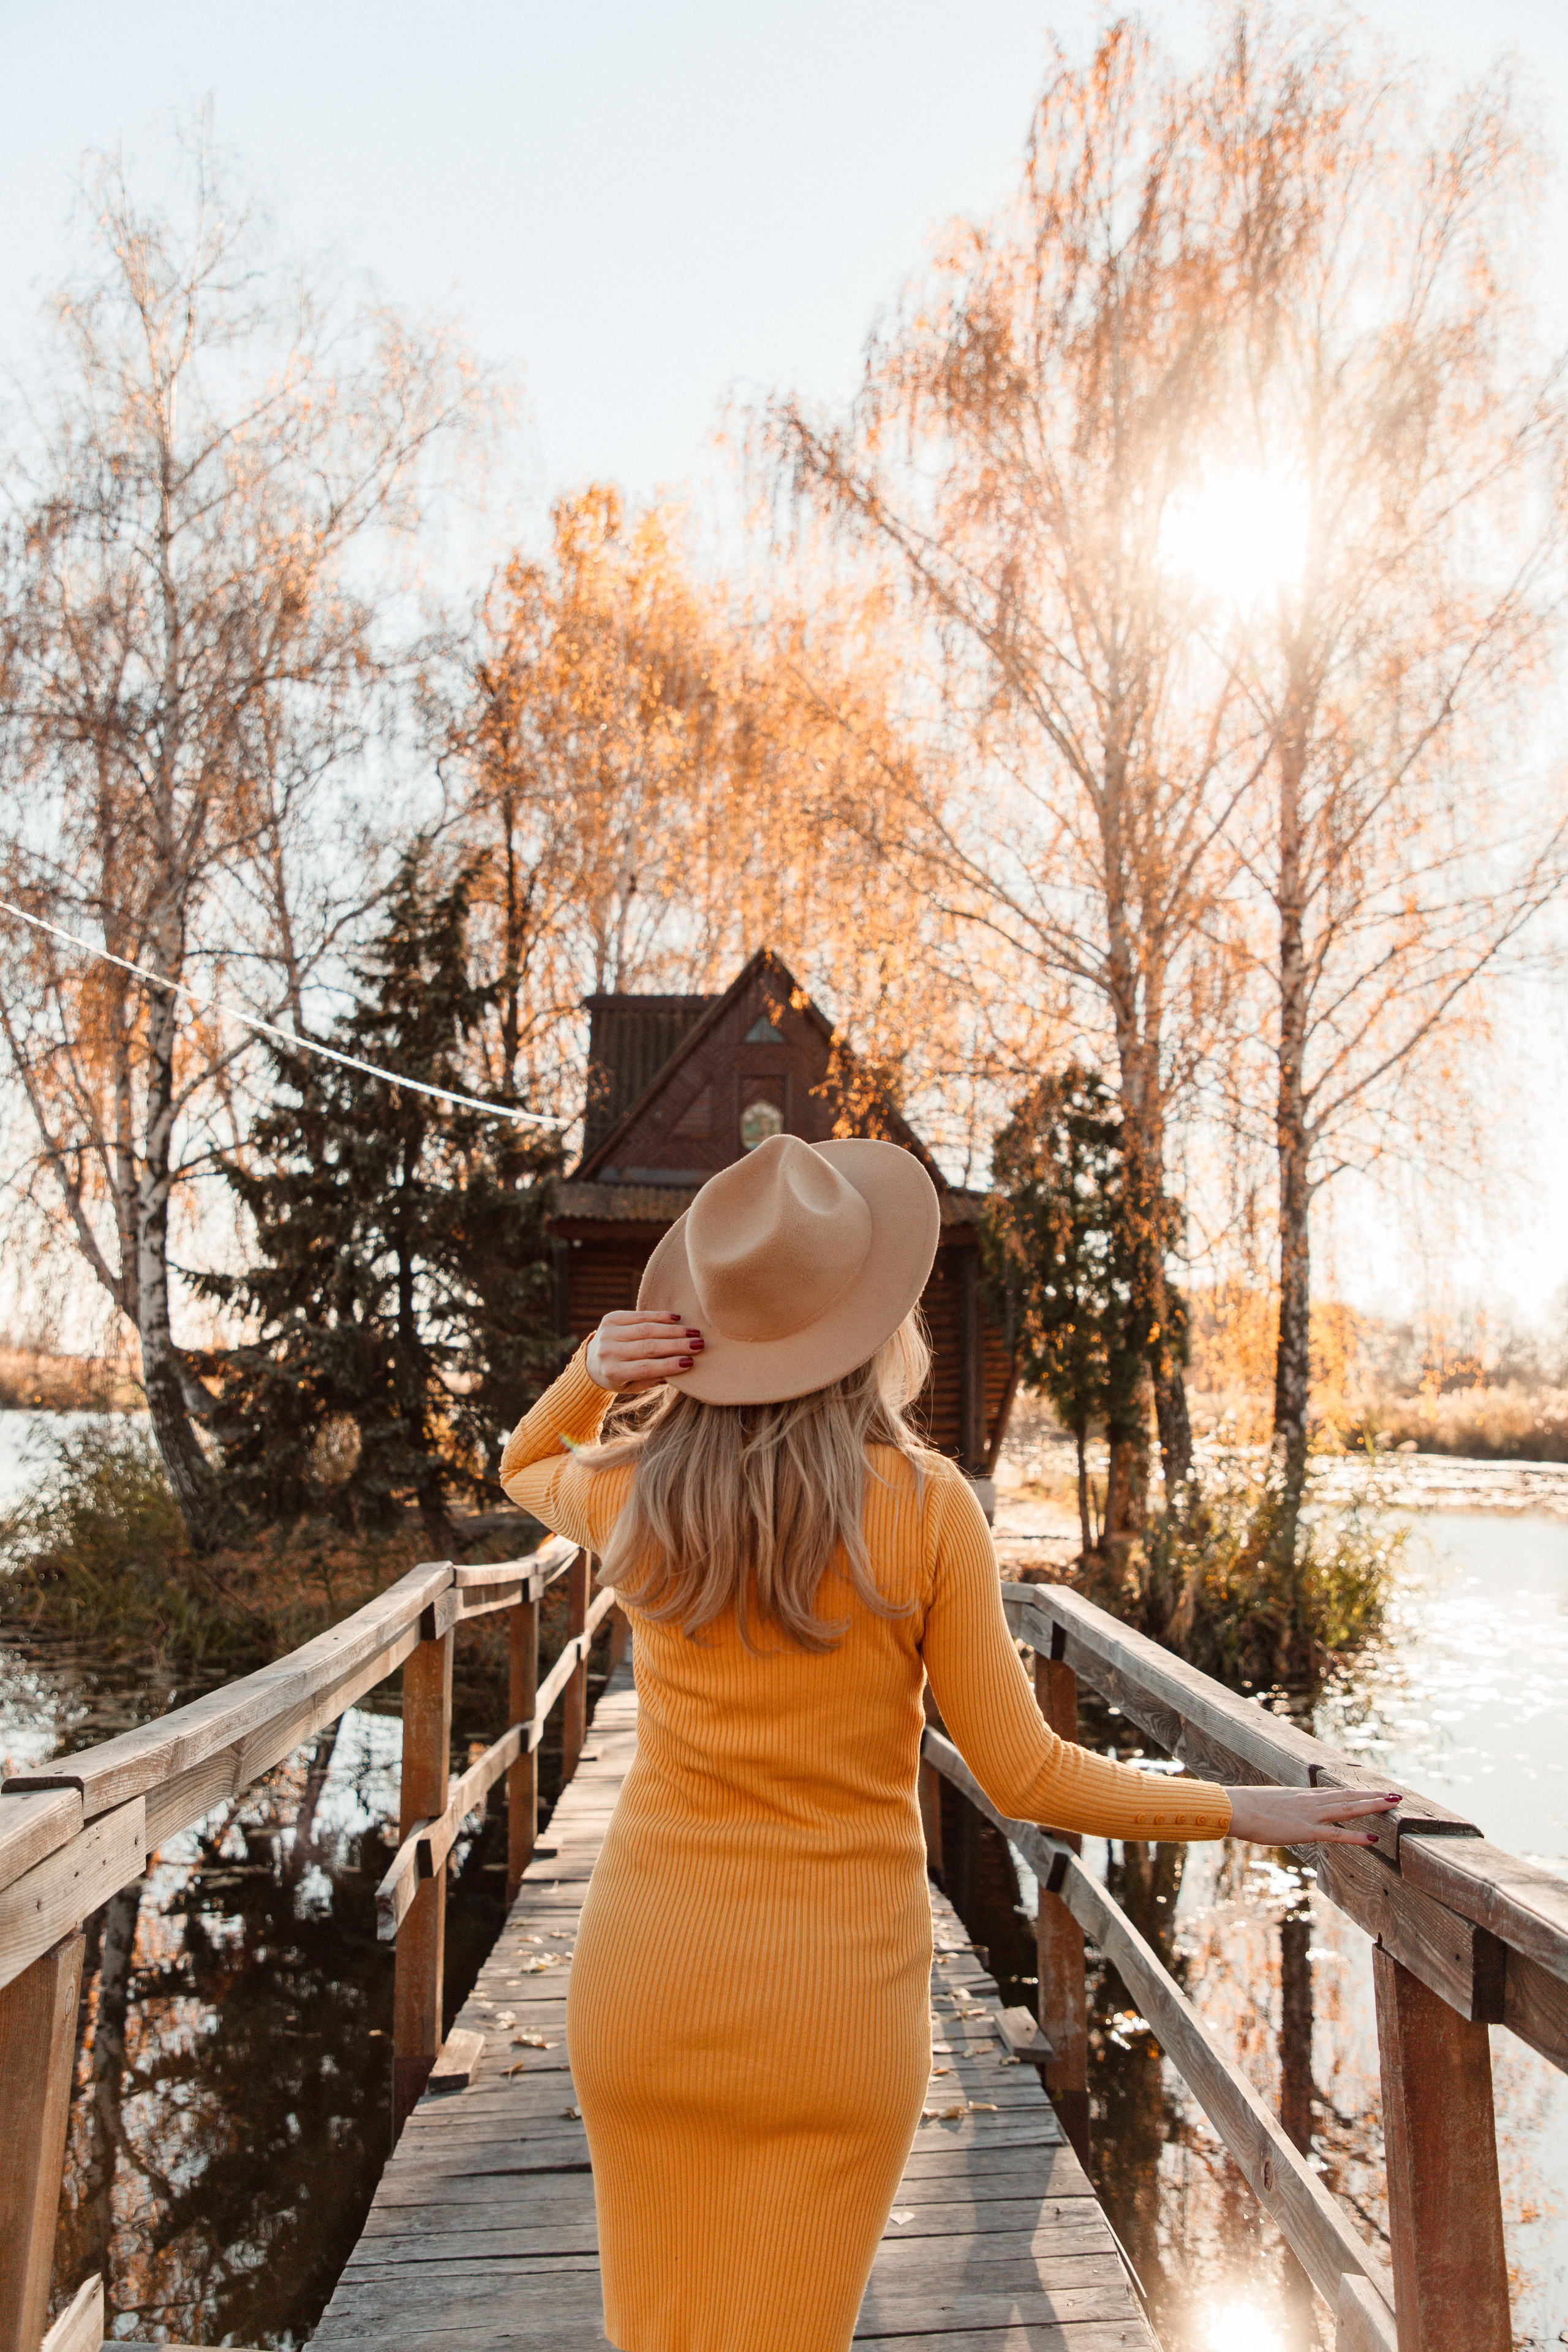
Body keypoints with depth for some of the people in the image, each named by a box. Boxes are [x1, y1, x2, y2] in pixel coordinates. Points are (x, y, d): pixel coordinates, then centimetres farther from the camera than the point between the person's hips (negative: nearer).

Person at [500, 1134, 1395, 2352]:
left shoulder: (637, 1493, -8)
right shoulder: (925, 1505, -15)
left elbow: (524, 1468, 16)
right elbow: (1024, 1775, -10)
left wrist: (590, 1372, -5)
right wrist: (1245, 1809, 2)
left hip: (651, 1973, 2)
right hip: (837, 1992, -2)